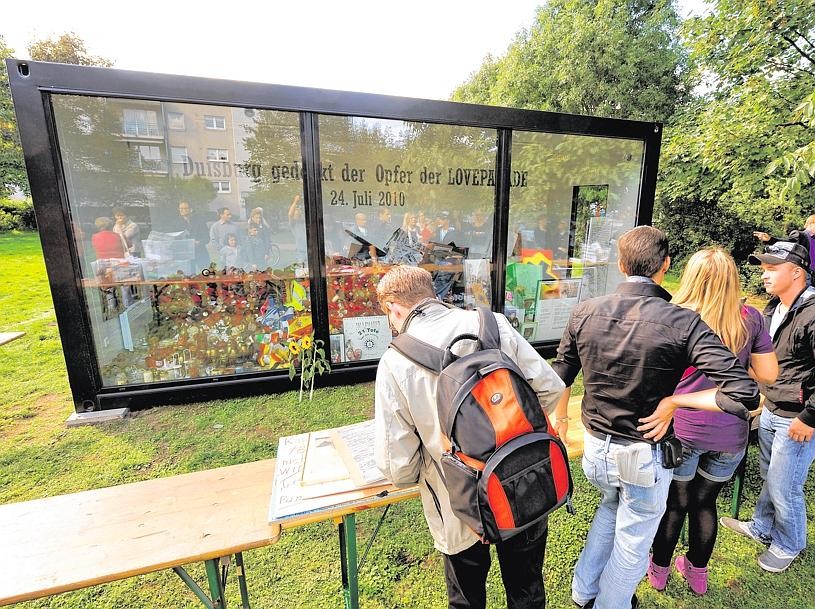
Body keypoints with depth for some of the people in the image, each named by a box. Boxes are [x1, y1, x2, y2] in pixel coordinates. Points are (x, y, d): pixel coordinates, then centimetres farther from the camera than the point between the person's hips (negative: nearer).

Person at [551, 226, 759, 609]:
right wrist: (673, 402, -13)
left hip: (595, 448, 4)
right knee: (632, 542, 22)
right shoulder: (683, 323, -21)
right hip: (645, 457, -3)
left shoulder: (584, 313, -13)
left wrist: (560, 416, 17)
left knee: (611, 506, 34)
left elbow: (560, 377, 0)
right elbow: (744, 393, -25)